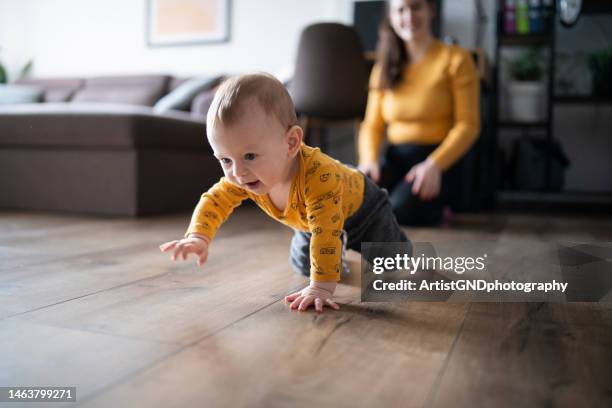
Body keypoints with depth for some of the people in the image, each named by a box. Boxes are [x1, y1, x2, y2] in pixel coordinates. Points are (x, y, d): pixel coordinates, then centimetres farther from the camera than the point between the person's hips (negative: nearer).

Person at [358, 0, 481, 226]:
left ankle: (429, 212, 1)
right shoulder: (384, 66, 15)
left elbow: (468, 124, -6)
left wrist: (434, 164, -22)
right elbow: (372, 125, 11)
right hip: (394, 158, 3)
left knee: (398, 212, -32)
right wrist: (369, 160, -11)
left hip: (439, 159, -3)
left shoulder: (456, 59, 0)